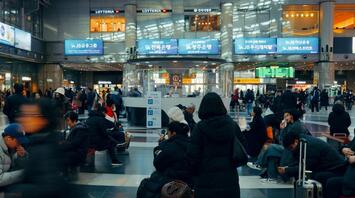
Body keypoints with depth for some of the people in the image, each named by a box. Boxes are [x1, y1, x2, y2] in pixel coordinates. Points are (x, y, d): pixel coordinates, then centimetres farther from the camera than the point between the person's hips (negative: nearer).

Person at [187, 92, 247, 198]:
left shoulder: (200, 127, -12)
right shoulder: (232, 125, -2)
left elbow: (193, 155, -11)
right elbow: (243, 146, 6)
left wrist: (195, 172, 6)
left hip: (206, 182, -2)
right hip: (229, 179, 3)